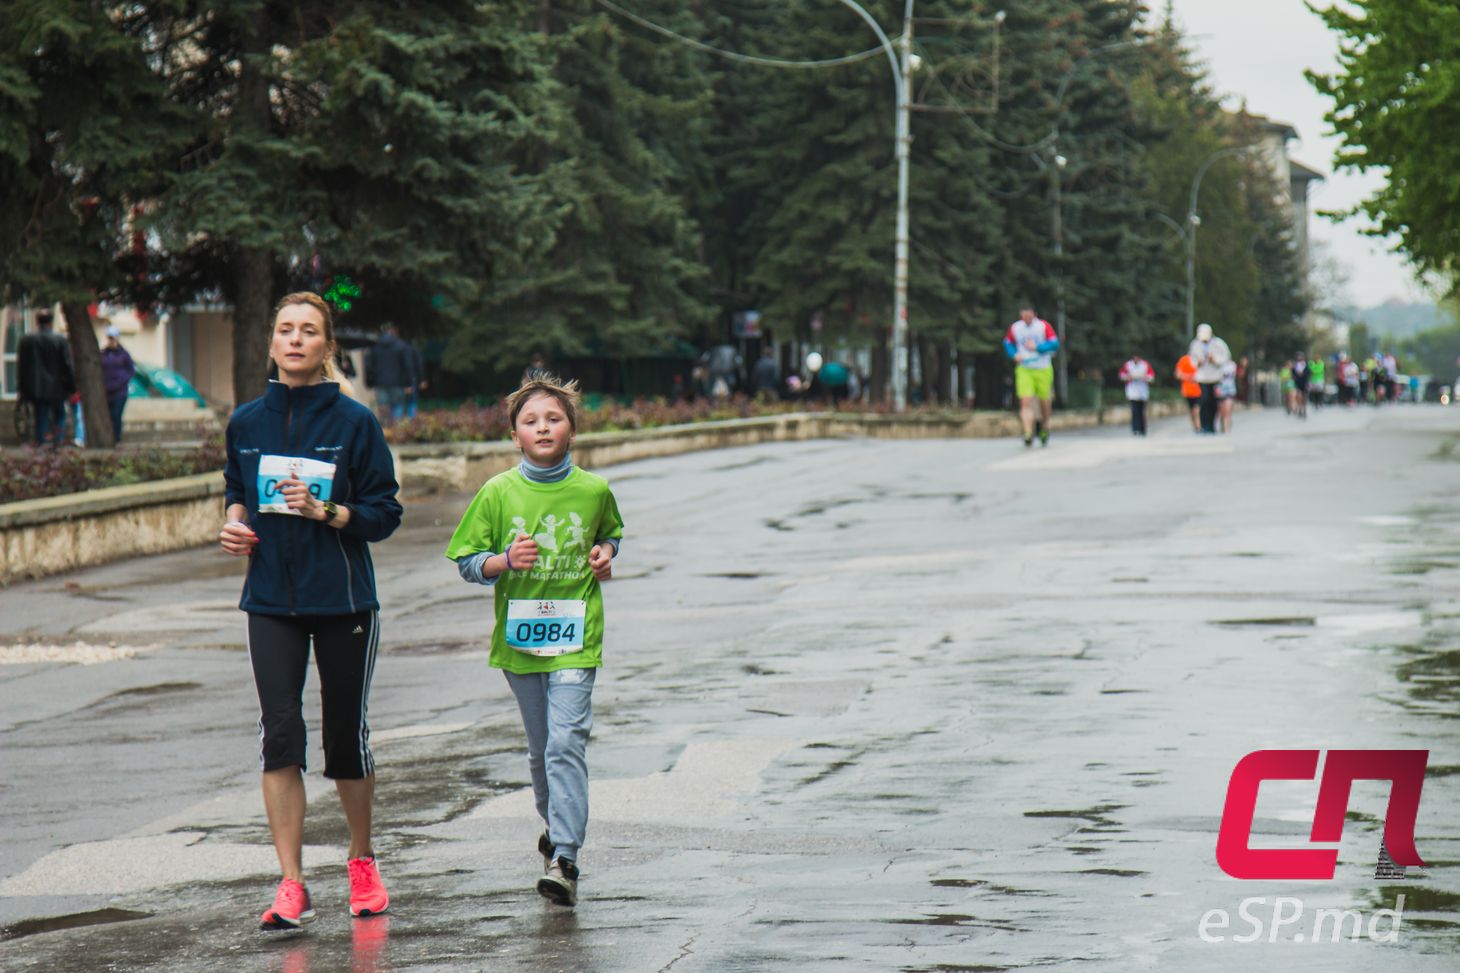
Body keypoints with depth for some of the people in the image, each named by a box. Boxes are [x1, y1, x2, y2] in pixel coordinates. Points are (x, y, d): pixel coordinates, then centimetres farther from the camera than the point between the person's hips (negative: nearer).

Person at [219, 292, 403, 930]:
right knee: (279, 731, -10)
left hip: (344, 600, -2)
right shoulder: (247, 422, 6)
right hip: (271, 601, 2)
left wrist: (324, 511, -19)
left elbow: (384, 513, -4)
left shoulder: (354, 422, -4)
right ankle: (291, 888, -10)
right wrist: (236, 522, 2)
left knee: (347, 732, 8)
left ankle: (362, 861, 31)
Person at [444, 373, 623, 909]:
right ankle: (556, 827, 37)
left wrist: (605, 555, 2)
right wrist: (505, 560, -16)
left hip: (575, 641, -2)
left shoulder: (594, 491, 1)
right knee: (541, 749, 12)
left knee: (566, 743, -14)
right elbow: (467, 563, 2)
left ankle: (564, 859, -16)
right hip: (519, 638, 2)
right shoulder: (497, 493, -2)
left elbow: (610, 534, 23)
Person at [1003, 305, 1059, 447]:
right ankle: (1028, 433, -18)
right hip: (1024, 370, 1)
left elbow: (1054, 343, -10)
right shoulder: (1015, 328, 2)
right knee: (1025, 402, -14)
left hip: (1043, 370, 0)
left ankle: (1044, 427, 37)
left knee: (1044, 402, 10)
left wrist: (1037, 347, -21)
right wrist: (1013, 355, -2)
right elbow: (1007, 343, 17)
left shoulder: (1044, 326, -6)